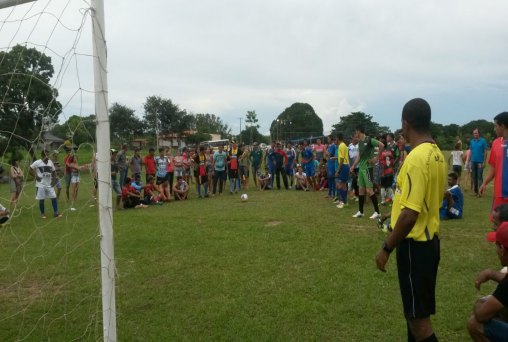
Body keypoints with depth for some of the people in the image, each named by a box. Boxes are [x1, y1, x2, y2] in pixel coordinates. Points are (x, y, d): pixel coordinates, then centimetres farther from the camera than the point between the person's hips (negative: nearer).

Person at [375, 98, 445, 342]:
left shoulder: (416, 158, -22)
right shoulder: (437, 154, 6)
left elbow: (410, 214, -26)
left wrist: (386, 248, -16)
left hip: (415, 244, -9)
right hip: (430, 239, 9)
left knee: (417, 316, 3)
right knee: (416, 309, 22)